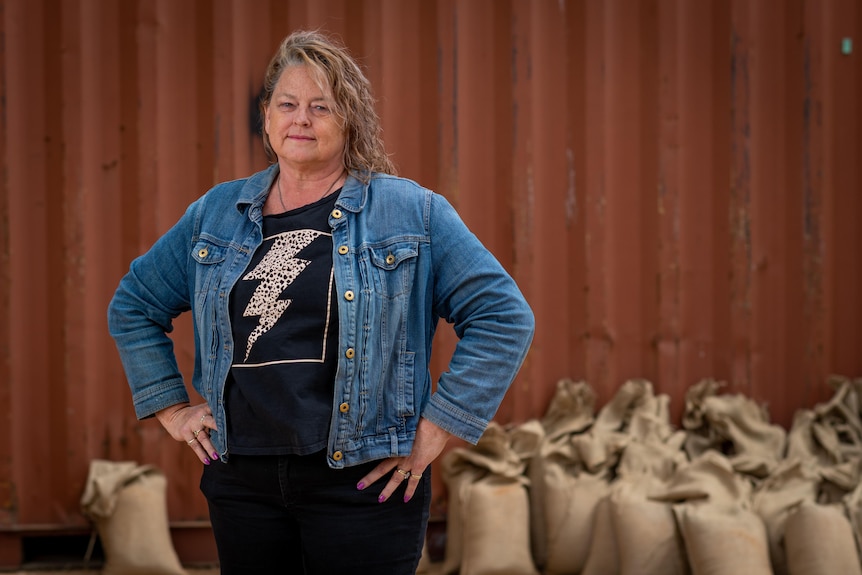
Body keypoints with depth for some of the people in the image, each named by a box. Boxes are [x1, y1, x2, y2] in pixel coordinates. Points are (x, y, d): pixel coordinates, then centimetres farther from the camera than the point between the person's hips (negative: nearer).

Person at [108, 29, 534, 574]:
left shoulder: (412, 212, -1)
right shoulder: (216, 213, 10)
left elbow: (504, 317, -5)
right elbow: (133, 306, 21)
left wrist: (436, 430, -9)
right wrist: (172, 407, 12)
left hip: (361, 481, -3)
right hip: (241, 481, 4)